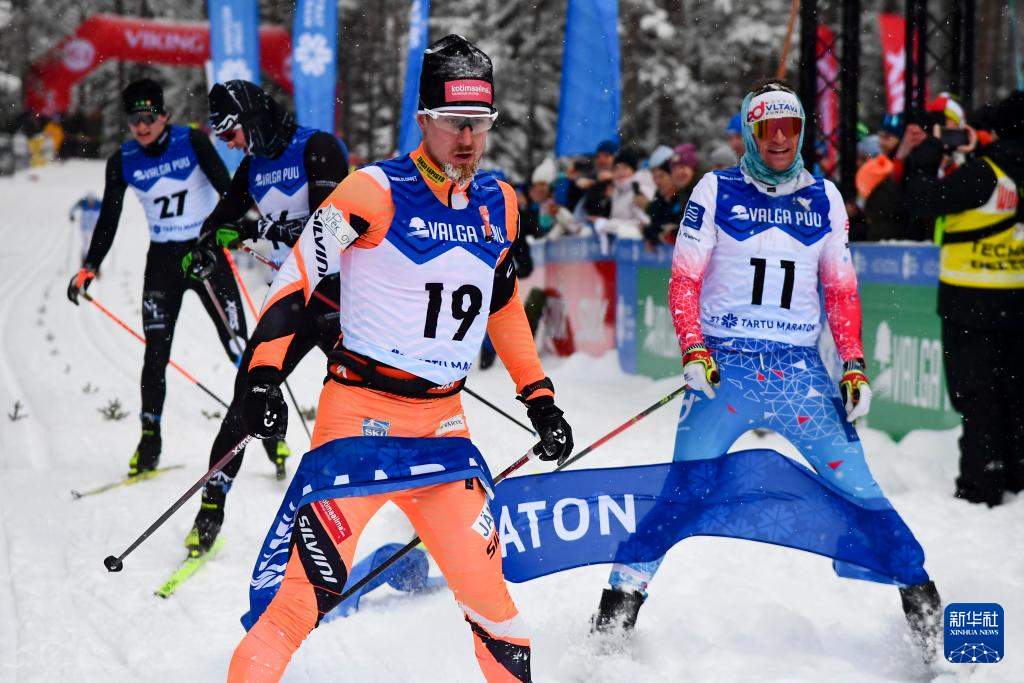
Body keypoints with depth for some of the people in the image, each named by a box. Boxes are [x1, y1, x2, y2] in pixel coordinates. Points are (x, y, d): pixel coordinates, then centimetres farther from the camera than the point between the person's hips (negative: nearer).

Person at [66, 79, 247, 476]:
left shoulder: (192, 142, -10)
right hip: (162, 260, 3)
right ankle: (150, 437, 6)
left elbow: (227, 187, -13)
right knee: (156, 352, -3)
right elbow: (109, 220, 4)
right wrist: (89, 268, -2)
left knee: (238, 346, -5)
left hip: (206, 253, -3)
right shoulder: (123, 161, -2)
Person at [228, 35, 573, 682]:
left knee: (487, 589, 4)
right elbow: (298, 276, -13)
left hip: (444, 424, 5)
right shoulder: (376, 191, -10)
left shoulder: (499, 204, 9)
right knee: (314, 587, -14)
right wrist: (263, 377, -23)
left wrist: (540, 397, 23)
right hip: (361, 413, -5)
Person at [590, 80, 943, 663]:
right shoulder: (716, 191, 3)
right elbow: (684, 279, 2)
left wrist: (855, 365, 4)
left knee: (856, 483, -5)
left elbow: (842, 291, 14)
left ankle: (922, 602, 6)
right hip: (724, 366, -2)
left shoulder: (824, 198, 10)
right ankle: (622, 600, 0)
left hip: (801, 372, 2)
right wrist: (693, 350, -11)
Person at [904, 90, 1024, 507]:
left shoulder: (983, 174, -18)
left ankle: (981, 488, 1)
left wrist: (925, 158, -1)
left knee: (976, 398, 1)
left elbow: (923, 201, -16)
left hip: (971, 305, -5)